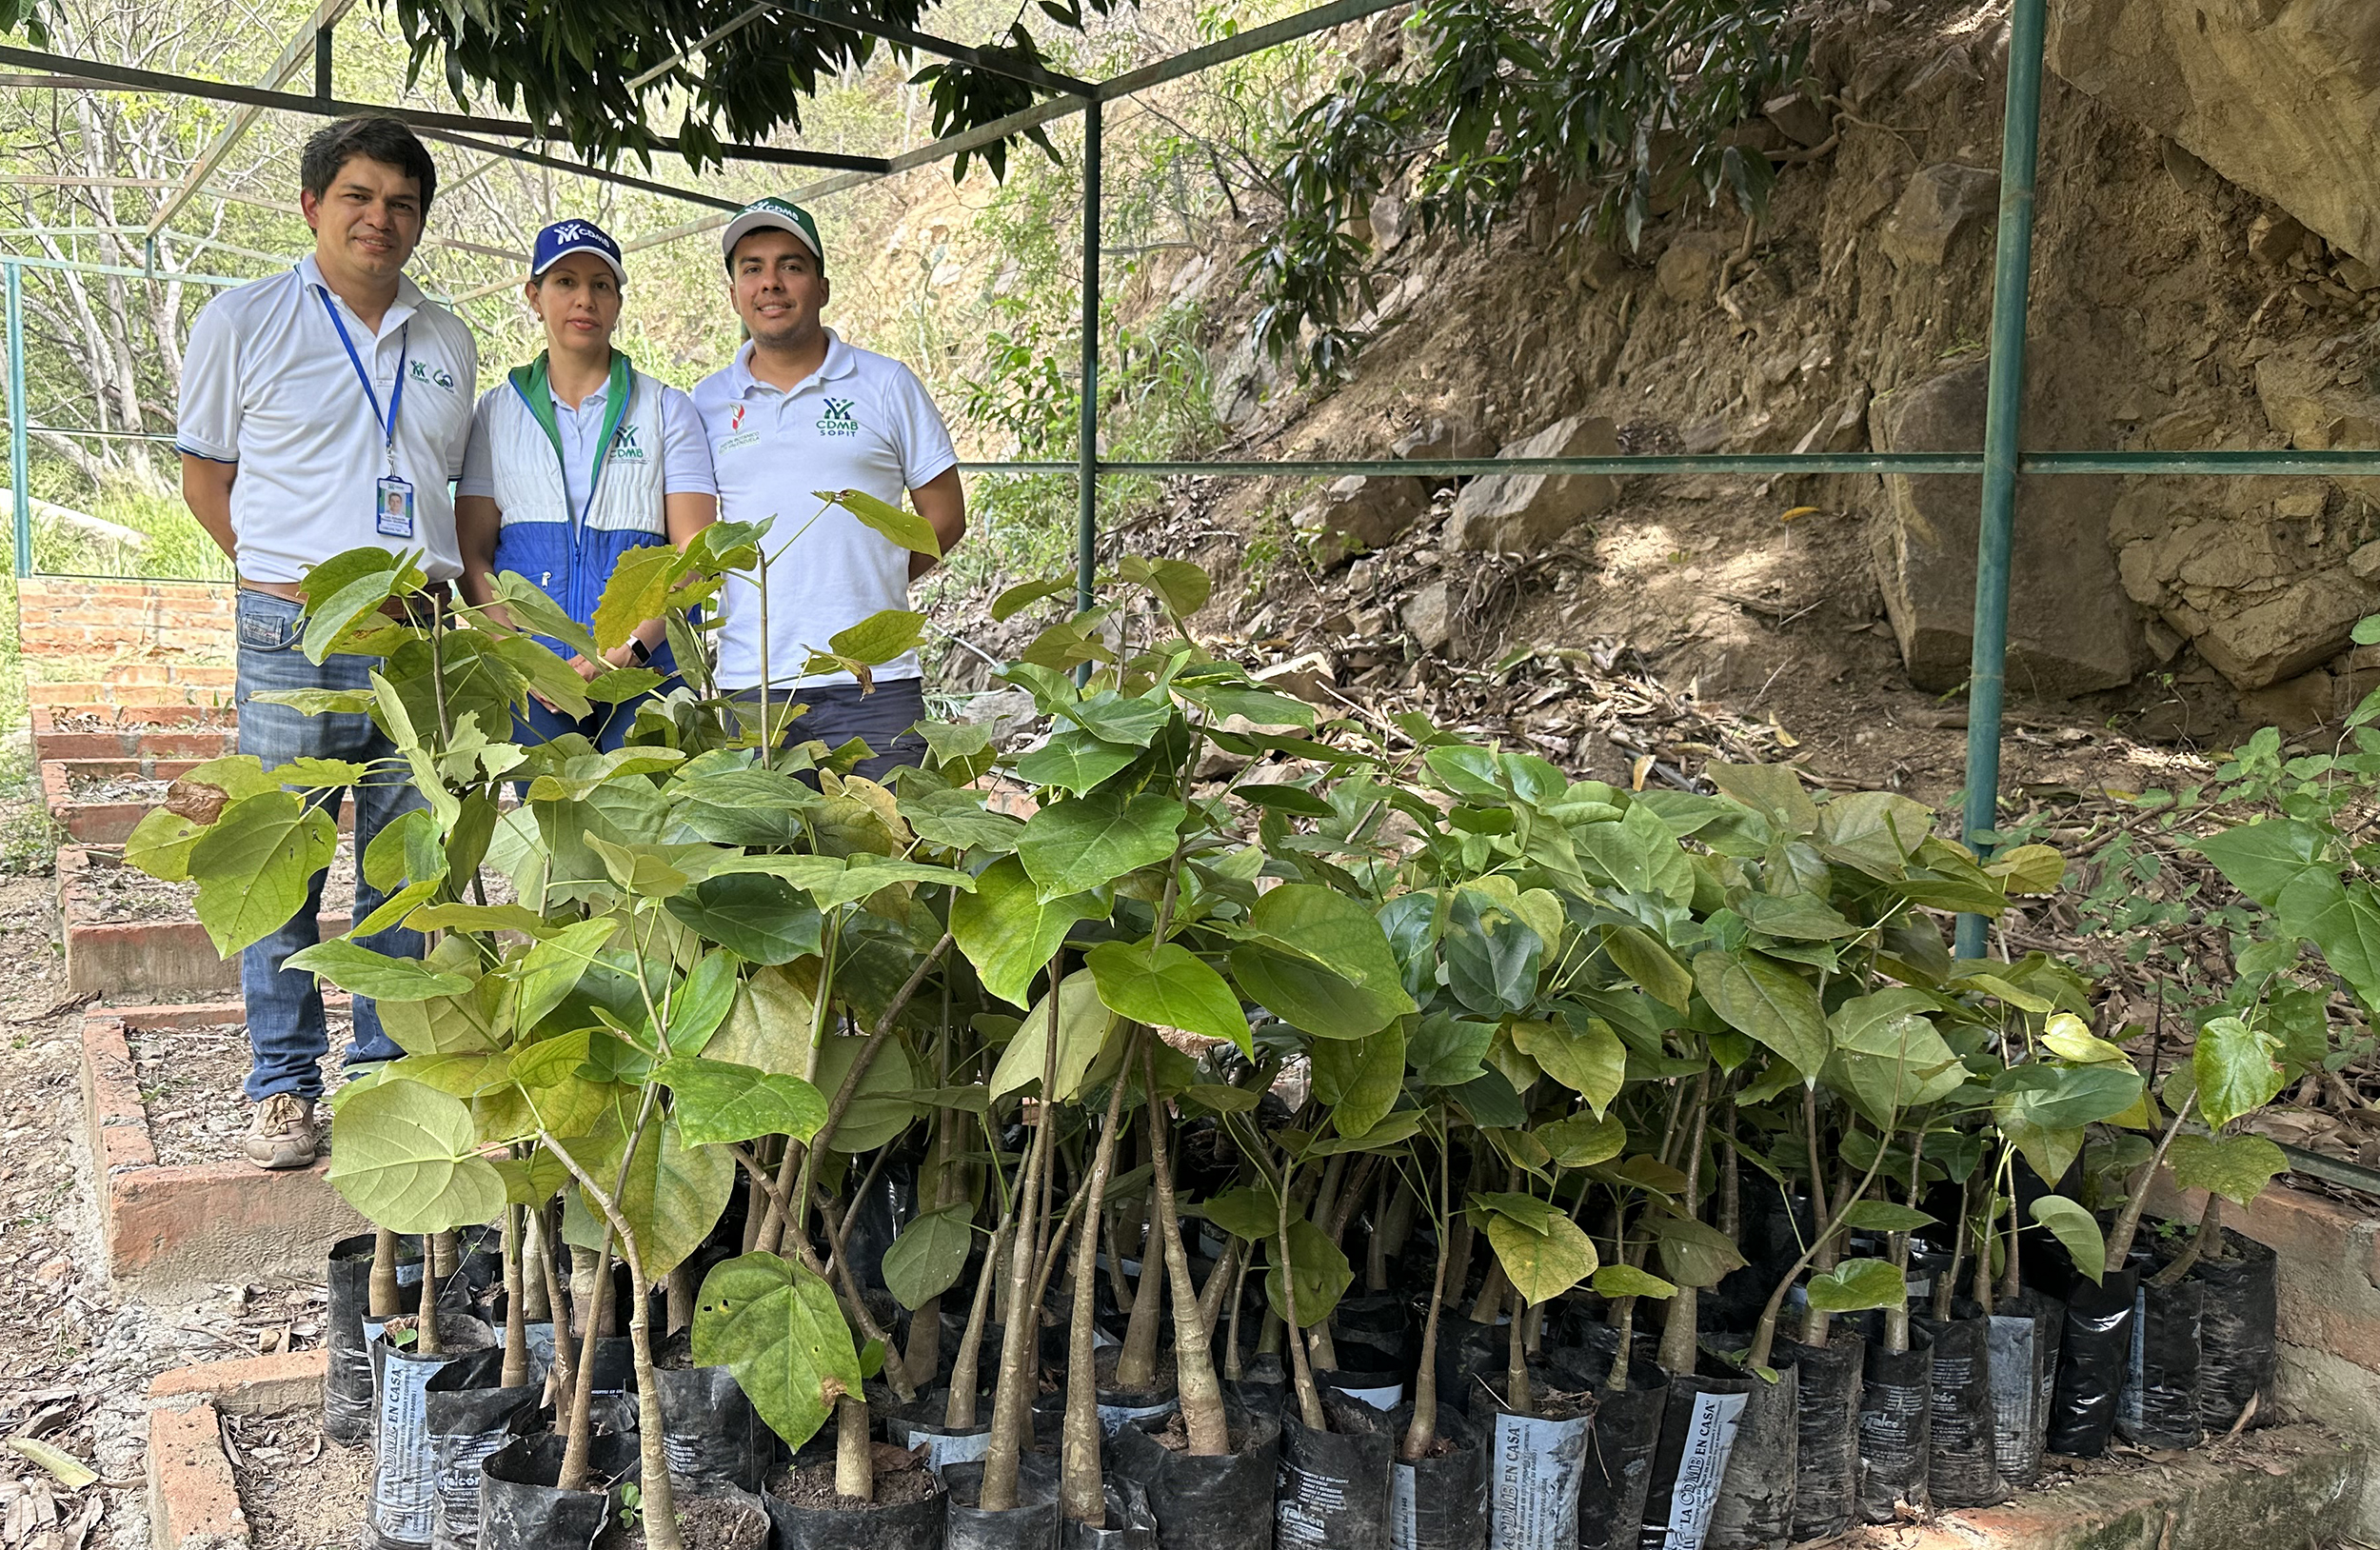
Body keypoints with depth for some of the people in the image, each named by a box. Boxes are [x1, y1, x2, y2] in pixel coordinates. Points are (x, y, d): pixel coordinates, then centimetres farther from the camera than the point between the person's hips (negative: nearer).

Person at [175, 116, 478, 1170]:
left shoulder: (447, 341, 12)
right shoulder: (243, 322, 1)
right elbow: (205, 473, 7)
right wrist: (294, 582, -1)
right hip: (293, 640, -3)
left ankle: (390, 1075, 21)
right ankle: (284, 1086, 15)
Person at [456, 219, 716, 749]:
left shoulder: (667, 409, 11)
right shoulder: (498, 411, 14)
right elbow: (471, 553, 8)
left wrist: (629, 649, -14)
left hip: (645, 666, -1)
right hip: (528, 678, 1)